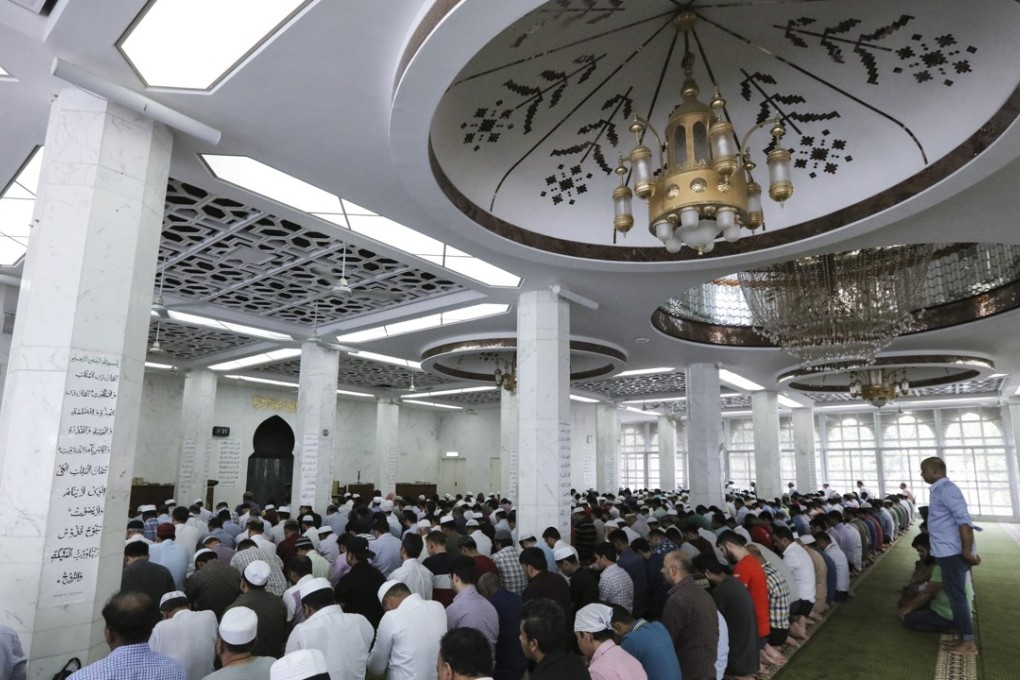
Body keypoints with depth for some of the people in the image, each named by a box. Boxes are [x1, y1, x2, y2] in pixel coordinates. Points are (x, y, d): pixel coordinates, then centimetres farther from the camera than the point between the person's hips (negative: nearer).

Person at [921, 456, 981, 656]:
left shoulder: (946, 489, -17)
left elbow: (964, 520, -23)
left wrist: (968, 552, -25)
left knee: (957, 597, -1)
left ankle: (969, 643, 7)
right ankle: (962, 638, 23)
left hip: (953, 552, -10)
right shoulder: (939, 490, 14)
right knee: (955, 596, 15)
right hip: (947, 552, 10)